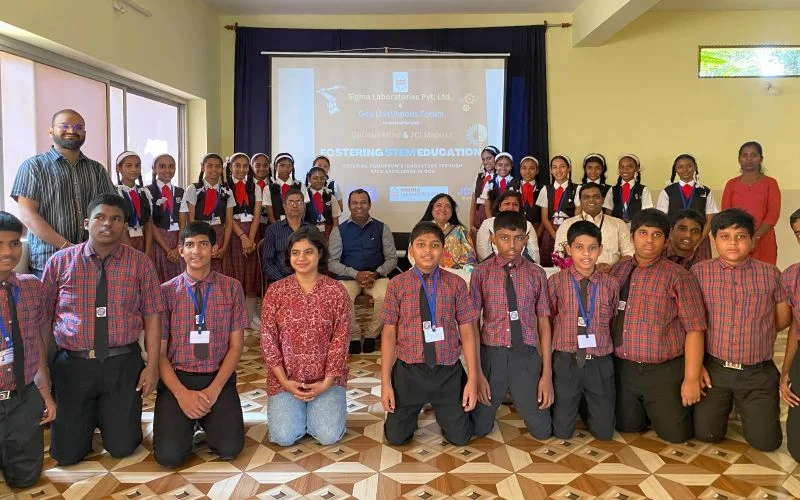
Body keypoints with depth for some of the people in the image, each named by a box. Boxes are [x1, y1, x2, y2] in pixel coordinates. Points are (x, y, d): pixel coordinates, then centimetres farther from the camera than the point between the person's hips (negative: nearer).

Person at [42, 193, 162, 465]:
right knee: (67, 453, 7)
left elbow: (152, 316, -2)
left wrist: (153, 365, -8)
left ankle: (108, 413, 39)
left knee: (122, 447, 6)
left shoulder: (140, 263, -1)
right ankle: (89, 416, 39)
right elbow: (42, 317, 3)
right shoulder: (60, 261, 0)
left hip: (123, 364, 0)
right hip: (72, 363, 1)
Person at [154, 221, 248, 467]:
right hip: (176, 379, 0)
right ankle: (188, 420, 15)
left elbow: (236, 345, 0)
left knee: (229, 448, -18)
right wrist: (182, 393, -15)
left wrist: (214, 389, -12)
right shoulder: (167, 291, -1)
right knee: (169, 454, -18)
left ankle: (207, 418, 14)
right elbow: (159, 351, -2)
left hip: (218, 378, 0)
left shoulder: (231, 288, 0)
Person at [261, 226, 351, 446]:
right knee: (284, 437, -12)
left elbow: (340, 340, -6)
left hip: (326, 378, 0)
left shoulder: (336, 291, -5)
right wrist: (284, 381, -10)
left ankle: (319, 409, 21)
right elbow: (268, 339, -3)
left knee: (329, 436, -12)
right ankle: (294, 409, 22)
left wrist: (327, 382, -12)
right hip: (286, 379, 1)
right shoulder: (275, 291, -4)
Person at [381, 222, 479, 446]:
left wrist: (473, 379, -6)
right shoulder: (397, 285, -5)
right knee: (396, 437, 6)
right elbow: (389, 333, -4)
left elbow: (467, 331, -3)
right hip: (408, 371, 0)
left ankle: (443, 410, 39)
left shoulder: (456, 284, -5)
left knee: (459, 437, 6)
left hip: (448, 372, 0)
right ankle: (413, 410, 39)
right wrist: (385, 382, -5)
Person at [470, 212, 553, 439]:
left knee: (541, 430, 8)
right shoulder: (481, 272, -4)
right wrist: (477, 372, -7)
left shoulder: (536, 274, -1)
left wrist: (547, 373, -2)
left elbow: (543, 322, 1)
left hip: (526, 356, 1)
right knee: (478, 428, 9)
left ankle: (522, 400, 39)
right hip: (491, 355, 0)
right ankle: (493, 399, 41)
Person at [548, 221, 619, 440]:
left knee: (604, 432, 8)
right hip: (566, 362, -1)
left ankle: (586, 406, 39)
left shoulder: (611, 284, -3)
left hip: (600, 364, 1)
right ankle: (575, 404, 39)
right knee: (562, 431, 7)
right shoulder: (556, 282, -7)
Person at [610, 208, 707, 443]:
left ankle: (685, 407, 36)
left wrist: (691, 378, -14)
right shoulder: (617, 271, 5)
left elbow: (694, 329, -12)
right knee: (627, 427, 15)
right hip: (623, 369, 4)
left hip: (665, 371, -4)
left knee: (675, 433, 6)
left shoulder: (678, 276, -10)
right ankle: (648, 412, 44)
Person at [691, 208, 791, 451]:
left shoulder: (770, 274, 0)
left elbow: (783, 319, 10)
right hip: (714, 369, -1)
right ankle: (726, 406, 31)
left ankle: (744, 407, 31)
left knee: (765, 441, -1)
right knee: (706, 434, -1)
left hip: (758, 373, 1)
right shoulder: (699, 272, -2)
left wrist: (756, 336, 12)